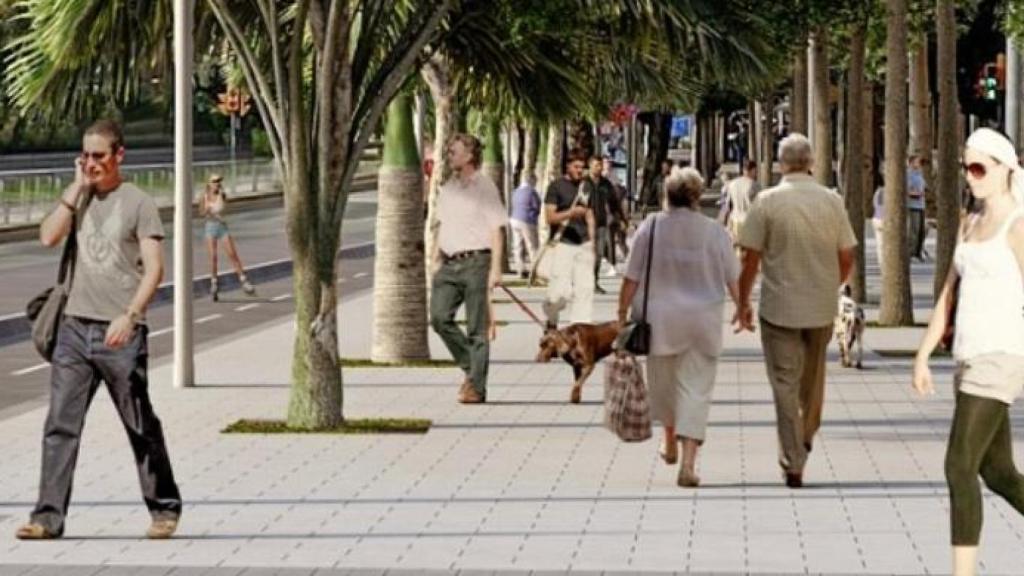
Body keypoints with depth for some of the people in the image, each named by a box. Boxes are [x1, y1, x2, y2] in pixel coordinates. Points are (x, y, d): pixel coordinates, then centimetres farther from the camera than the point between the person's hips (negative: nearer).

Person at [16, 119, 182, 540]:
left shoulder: (138, 203, -2)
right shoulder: (79, 198, 12)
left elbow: (154, 268, -7)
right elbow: (48, 236, -3)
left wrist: (130, 316, -18)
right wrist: (77, 188, -4)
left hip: (120, 332, -4)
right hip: (75, 326, 4)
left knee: (141, 426, 5)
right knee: (60, 424, -3)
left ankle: (164, 508, 18)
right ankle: (49, 516, -3)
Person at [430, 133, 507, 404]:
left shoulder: (484, 187, -4)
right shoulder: (447, 189, 16)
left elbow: (496, 229, -6)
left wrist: (495, 268, -12)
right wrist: (435, 260, 18)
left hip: (476, 262, -6)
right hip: (450, 263, 6)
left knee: (478, 328, -3)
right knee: (439, 316, -9)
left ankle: (476, 387, 1)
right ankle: (470, 365, 10)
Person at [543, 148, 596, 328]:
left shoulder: (585, 187, 15)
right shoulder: (556, 186, -2)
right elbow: (550, 217, -8)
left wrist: (592, 240, 14)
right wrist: (570, 213, -23)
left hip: (583, 244, 5)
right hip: (563, 244, -5)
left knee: (585, 289, -3)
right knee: (561, 291, -11)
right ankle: (551, 319, 19)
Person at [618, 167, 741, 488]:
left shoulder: (651, 228, -7)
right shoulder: (715, 233, -5)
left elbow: (632, 278, -5)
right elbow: (734, 280, 3)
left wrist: (622, 313, 3)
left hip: (660, 319, 0)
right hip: (703, 322, 0)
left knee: (662, 381, 21)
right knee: (696, 389, 2)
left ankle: (670, 442, 40)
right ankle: (688, 463, -8)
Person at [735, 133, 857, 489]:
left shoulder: (768, 201, -9)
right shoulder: (832, 201, -1)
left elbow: (751, 259, -8)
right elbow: (846, 259, 4)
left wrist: (743, 303, 4)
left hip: (779, 308, -3)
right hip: (822, 308, 3)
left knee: (785, 384, 1)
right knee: (813, 376, 23)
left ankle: (793, 463, -2)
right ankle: (807, 436, 41)